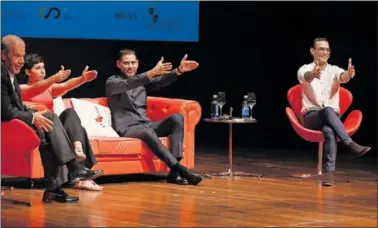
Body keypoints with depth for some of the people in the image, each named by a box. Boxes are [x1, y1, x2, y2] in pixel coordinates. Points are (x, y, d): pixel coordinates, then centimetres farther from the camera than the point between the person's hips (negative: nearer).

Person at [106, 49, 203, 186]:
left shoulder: (142, 80, 20)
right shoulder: (112, 82, 2)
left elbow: (161, 81, 0)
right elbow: (128, 85, -22)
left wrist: (179, 70, -21)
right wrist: (153, 72, -37)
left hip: (146, 124, 6)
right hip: (127, 128, -6)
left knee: (177, 118, -18)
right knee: (147, 132, -38)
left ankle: (174, 172, -32)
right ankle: (181, 169, -43)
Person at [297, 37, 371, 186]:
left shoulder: (334, 70, 10)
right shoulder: (304, 69, 4)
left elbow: (343, 76, -15)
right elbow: (306, 77, -23)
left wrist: (349, 74, -43)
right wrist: (313, 74, -50)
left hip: (332, 117, 2)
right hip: (311, 117, -1)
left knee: (329, 131, -37)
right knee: (327, 111, -38)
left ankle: (329, 171, -51)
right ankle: (351, 145, -47)